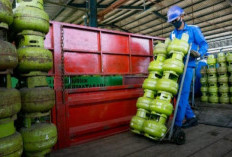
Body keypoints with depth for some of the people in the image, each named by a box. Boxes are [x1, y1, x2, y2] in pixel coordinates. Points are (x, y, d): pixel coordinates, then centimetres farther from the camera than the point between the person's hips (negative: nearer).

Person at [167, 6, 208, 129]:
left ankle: (177, 124, -6)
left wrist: (198, 53, -18)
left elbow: (204, 44, 1)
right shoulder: (172, 34, 17)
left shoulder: (193, 29, 4)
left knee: (183, 93, -10)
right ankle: (191, 117, 21)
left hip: (187, 66, -6)